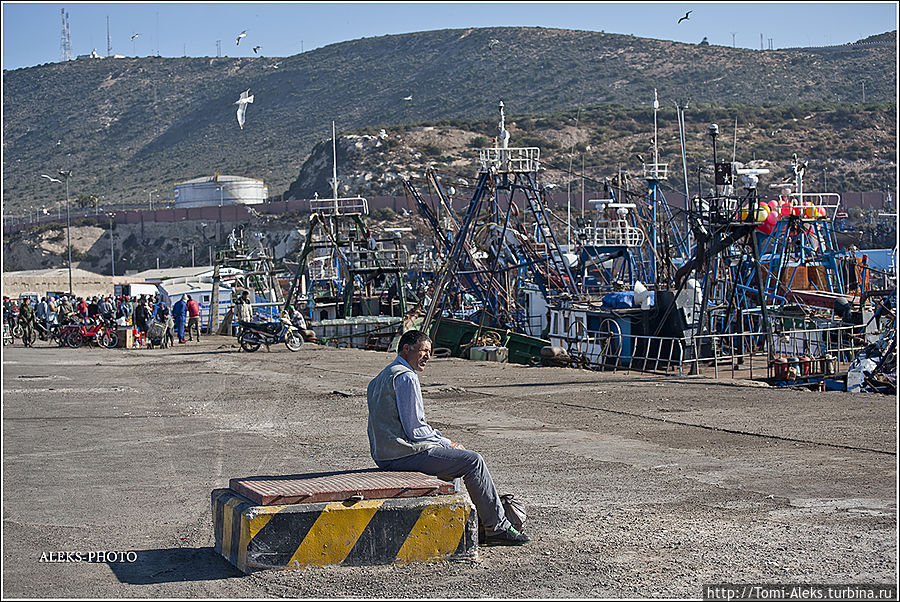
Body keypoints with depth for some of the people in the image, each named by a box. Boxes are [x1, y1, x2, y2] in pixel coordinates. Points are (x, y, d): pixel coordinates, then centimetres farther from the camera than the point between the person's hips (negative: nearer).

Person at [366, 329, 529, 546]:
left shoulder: (382, 377, 19)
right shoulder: (406, 377, -14)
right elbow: (414, 430, -18)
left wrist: (441, 439, 14)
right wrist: (447, 444, -4)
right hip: (404, 454, -11)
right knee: (473, 460, -8)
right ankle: (497, 527, -3)